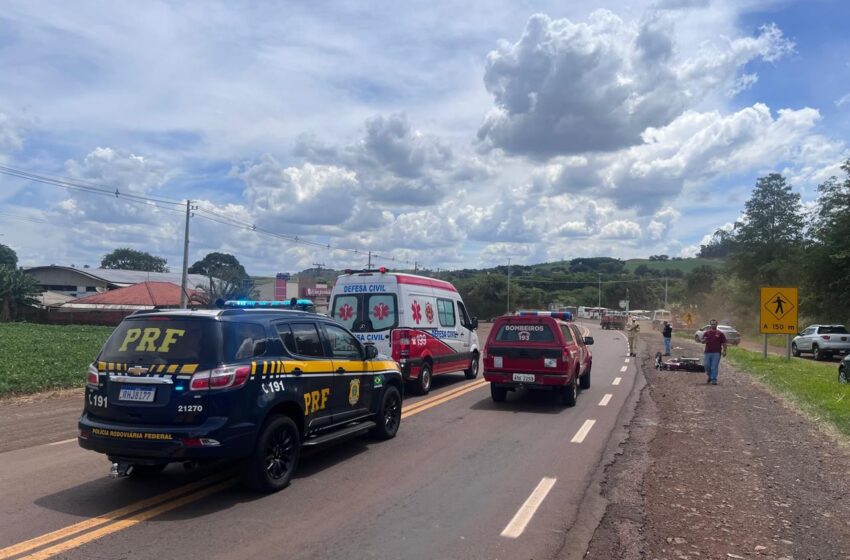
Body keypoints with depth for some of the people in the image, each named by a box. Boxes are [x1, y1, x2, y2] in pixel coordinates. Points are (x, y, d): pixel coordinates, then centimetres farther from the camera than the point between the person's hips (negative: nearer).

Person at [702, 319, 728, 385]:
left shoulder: (720, 333, 5)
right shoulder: (706, 333, 8)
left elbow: (724, 343, 5)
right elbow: (702, 341, 1)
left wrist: (724, 351, -4)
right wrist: (704, 340, -23)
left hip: (716, 353, -2)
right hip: (707, 352, 2)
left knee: (714, 367, -4)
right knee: (707, 365, 5)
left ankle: (714, 379, 0)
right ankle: (709, 377, 28)